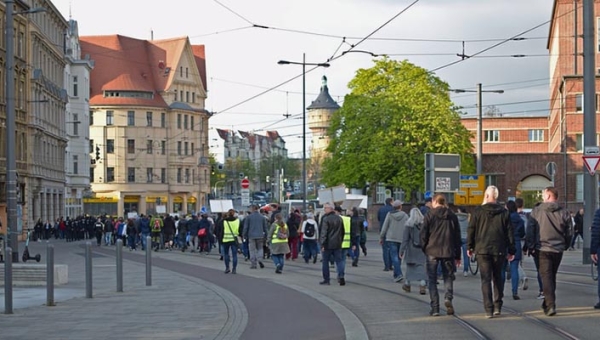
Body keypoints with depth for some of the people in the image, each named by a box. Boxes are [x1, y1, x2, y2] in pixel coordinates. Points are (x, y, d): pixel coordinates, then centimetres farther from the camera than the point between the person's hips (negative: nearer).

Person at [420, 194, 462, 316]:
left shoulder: (429, 216, -3)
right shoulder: (452, 216, 7)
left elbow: (423, 235, -4)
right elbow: (457, 236, 9)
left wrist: (424, 249, 9)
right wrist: (457, 256, 14)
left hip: (432, 252, -2)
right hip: (448, 251, 2)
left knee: (432, 280, 5)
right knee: (448, 276, 13)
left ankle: (435, 307, -1)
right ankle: (448, 297, -13)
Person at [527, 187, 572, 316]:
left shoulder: (537, 211, -4)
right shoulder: (564, 213, 2)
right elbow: (569, 233, 5)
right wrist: (564, 246, 19)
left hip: (543, 249, -3)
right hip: (558, 250, 3)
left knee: (546, 277, -4)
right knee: (552, 276, 18)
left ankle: (550, 305, -17)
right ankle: (548, 303, 27)